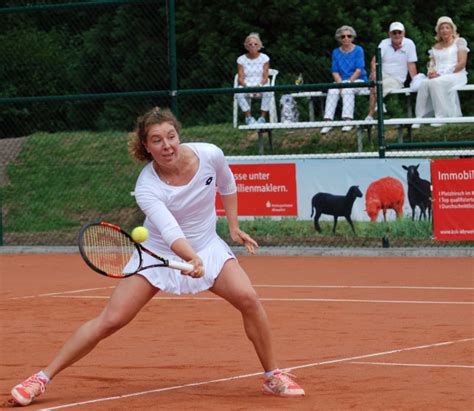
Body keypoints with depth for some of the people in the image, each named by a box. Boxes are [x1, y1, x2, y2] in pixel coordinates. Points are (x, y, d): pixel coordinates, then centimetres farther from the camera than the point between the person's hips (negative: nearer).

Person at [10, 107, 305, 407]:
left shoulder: (210, 155, -18)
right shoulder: (147, 187, -28)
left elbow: (226, 184, 7)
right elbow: (170, 231, -43)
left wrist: (233, 226, 9)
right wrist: (191, 259, -61)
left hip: (207, 247, 3)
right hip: (160, 253, -2)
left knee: (248, 298, -21)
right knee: (110, 320, -9)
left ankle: (274, 377, -2)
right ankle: (42, 379, 1)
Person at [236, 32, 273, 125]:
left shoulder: (264, 58, 5)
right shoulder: (241, 59, 6)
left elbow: (265, 77, -2)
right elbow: (240, 78, -1)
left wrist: (259, 86, -23)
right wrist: (247, 87, -22)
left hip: (261, 85, 0)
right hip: (246, 86, 0)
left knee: (268, 92, -37)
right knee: (238, 93, -35)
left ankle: (263, 117, -22)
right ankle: (248, 116, -21)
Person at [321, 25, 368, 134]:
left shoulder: (358, 50, 1)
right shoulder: (336, 52, 12)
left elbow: (359, 70, -8)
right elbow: (335, 71, 6)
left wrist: (349, 82, -17)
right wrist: (340, 83, -12)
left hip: (358, 80, -3)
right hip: (341, 81, 3)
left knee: (347, 90, -35)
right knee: (332, 91, -28)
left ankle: (348, 120, -42)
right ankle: (328, 122, -38)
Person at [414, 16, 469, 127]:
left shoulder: (459, 42, 8)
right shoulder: (435, 47, 23)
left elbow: (462, 63, -3)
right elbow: (432, 64, 16)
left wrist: (445, 73, -13)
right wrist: (431, 71, -10)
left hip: (456, 76, -4)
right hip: (438, 76, 4)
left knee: (435, 83, -37)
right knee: (424, 84, -31)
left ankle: (441, 116, -37)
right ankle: (420, 118, -35)